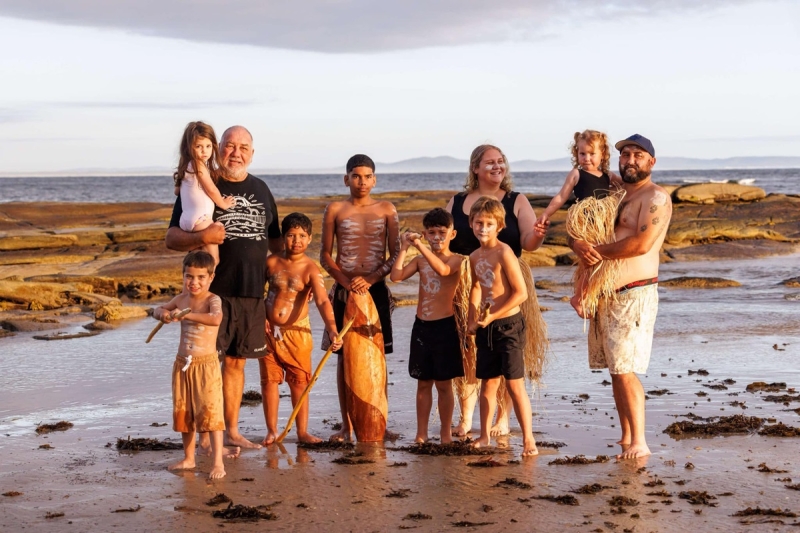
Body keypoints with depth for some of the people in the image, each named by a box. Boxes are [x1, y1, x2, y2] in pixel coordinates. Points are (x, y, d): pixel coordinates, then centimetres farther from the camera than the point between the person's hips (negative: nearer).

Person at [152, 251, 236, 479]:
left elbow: (215, 318, -35)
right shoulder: (182, 299, 6)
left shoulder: (213, 300, -13)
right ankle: (188, 458, 28)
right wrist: (164, 314, -5)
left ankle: (218, 462, -9)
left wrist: (185, 314, -36)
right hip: (183, 364, 7)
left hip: (206, 365, -7)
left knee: (210, 412, -11)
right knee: (183, 412, 15)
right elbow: (157, 310, 19)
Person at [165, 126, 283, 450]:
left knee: (236, 361, 11)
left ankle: (232, 432, 19)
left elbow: (275, 241, 24)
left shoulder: (260, 190, 15)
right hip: (212, 291, -5)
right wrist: (202, 237, -24)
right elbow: (172, 238, -5)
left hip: (252, 292, 5)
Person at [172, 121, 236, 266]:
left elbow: (177, 191, 25)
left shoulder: (187, 166, 18)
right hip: (200, 219, -10)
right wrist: (223, 204, 9)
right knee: (213, 261, -12)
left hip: (187, 219, 10)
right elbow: (211, 189, -8)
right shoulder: (199, 164, -9)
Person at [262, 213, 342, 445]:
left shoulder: (310, 269, -12)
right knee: (270, 380, 4)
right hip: (269, 330, 2)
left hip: (296, 332, -2)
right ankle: (272, 431, 13)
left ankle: (302, 431, 12)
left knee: (299, 382, 4)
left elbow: (322, 300, -25)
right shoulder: (271, 262, -3)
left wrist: (331, 328, -39)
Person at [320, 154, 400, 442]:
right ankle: (346, 425, 8)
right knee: (344, 356, 2)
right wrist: (345, 280, -11)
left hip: (376, 289, 0)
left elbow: (396, 254, 2)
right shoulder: (335, 210, 4)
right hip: (343, 289, 0)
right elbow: (325, 255, 4)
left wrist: (371, 279, -12)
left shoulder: (386, 210, 5)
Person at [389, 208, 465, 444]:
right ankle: (421, 434, 16)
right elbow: (396, 276, -4)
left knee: (444, 384, 3)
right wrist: (404, 248, -7)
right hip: (421, 326, 4)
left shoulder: (455, 260, -5)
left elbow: (443, 270, -28)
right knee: (423, 383, 10)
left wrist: (421, 246, -33)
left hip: (445, 326, -4)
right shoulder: (421, 260, 9)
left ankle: (446, 433, 13)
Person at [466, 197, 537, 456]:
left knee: (514, 384, -6)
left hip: (508, 325, -7)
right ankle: (485, 435, 24)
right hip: (486, 328, 7)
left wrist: (493, 316, -17)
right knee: (488, 383, 13)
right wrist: (473, 318, 13)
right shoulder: (475, 257, 9)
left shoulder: (504, 253, -14)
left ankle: (528, 439, 0)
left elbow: (521, 292, -18)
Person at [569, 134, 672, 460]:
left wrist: (600, 252, -10)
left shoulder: (655, 197, -7)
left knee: (625, 369, -12)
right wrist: (579, 245, -9)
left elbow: (642, 243, -20)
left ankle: (640, 443, -7)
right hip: (605, 295, 8)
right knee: (615, 369, 8)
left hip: (634, 294, -8)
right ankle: (626, 438, 14)